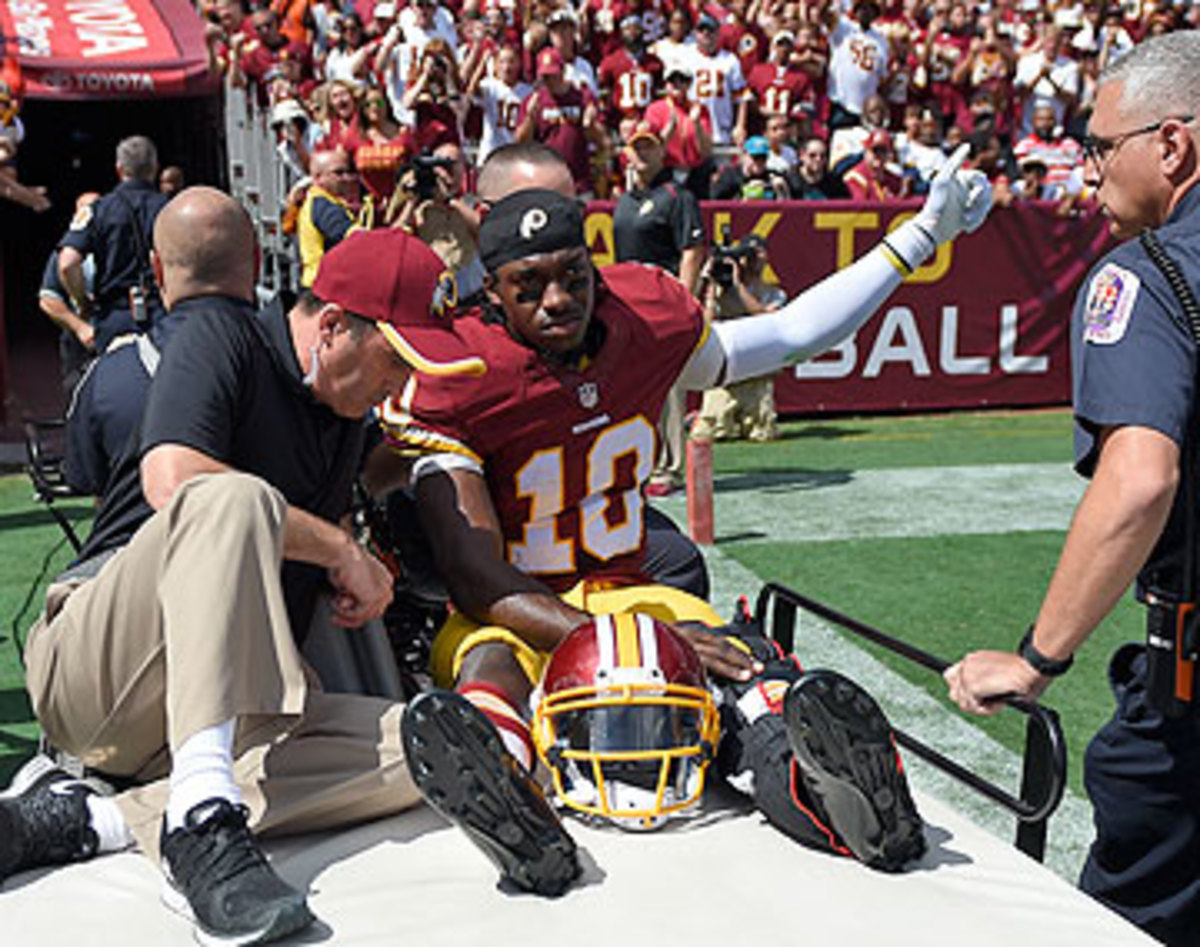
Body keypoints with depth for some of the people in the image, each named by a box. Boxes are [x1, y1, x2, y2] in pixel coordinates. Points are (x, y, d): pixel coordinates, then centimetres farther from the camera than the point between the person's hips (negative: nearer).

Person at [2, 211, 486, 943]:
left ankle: (89, 818, -26)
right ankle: (201, 818, -44)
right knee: (234, 497, -33)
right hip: (94, 664, -6)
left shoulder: (349, 413, 18)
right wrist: (340, 548, -14)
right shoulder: (225, 337, -3)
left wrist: (368, 579, 9)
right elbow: (172, 481, -21)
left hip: (234, 708, 6)